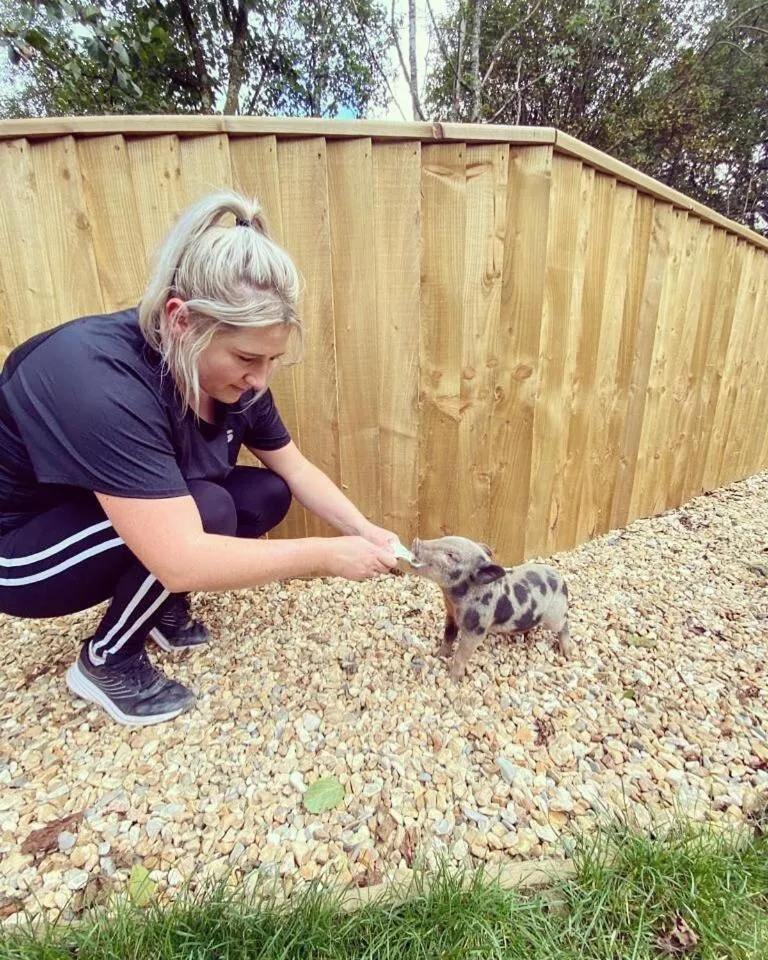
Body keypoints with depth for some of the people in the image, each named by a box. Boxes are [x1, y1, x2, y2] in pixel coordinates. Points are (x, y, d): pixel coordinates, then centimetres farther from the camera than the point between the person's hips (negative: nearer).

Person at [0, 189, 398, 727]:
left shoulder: (232, 372, -14)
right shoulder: (101, 381, -37)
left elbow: (295, 469, -4)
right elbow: (180, 560, -41)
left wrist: (364, 532, -16)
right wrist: (328, 556, -34)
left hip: (134, 516, 7)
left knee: (268, 495, -8)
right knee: (207, 509, -30)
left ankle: (164, 611, 12)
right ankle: (106, 663, -4)